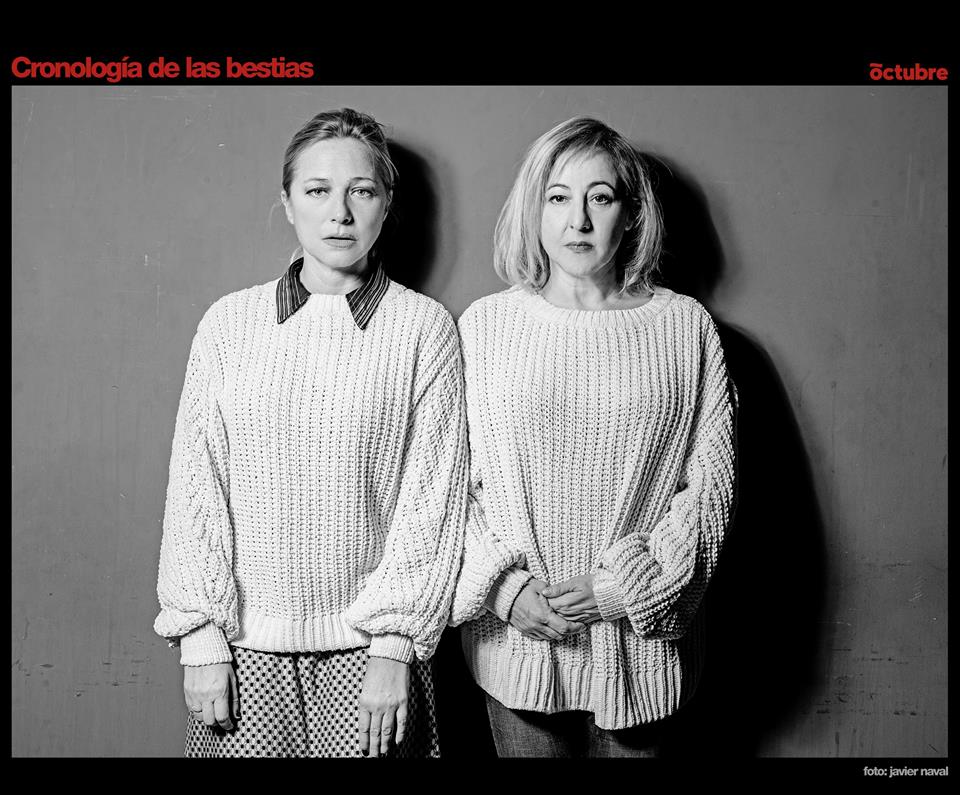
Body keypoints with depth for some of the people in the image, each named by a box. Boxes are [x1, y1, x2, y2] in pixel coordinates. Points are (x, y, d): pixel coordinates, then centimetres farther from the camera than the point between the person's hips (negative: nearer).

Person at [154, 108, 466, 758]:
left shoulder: (423, 326, -5)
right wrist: (201, 635, -3)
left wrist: (394, 646, -8)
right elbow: (195, 485, 0)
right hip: (244, 642, 2)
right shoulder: (229, 323, 0)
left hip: (368, 645, -1)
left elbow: (433, 494, -6)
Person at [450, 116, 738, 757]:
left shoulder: (684, 327, -2)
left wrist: (629, 584, -11)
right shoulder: (484, 325, -1)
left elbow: (712, 479, -3)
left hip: (642, 637, 0)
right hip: (514, 630, 0)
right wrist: (504, 586, -12)